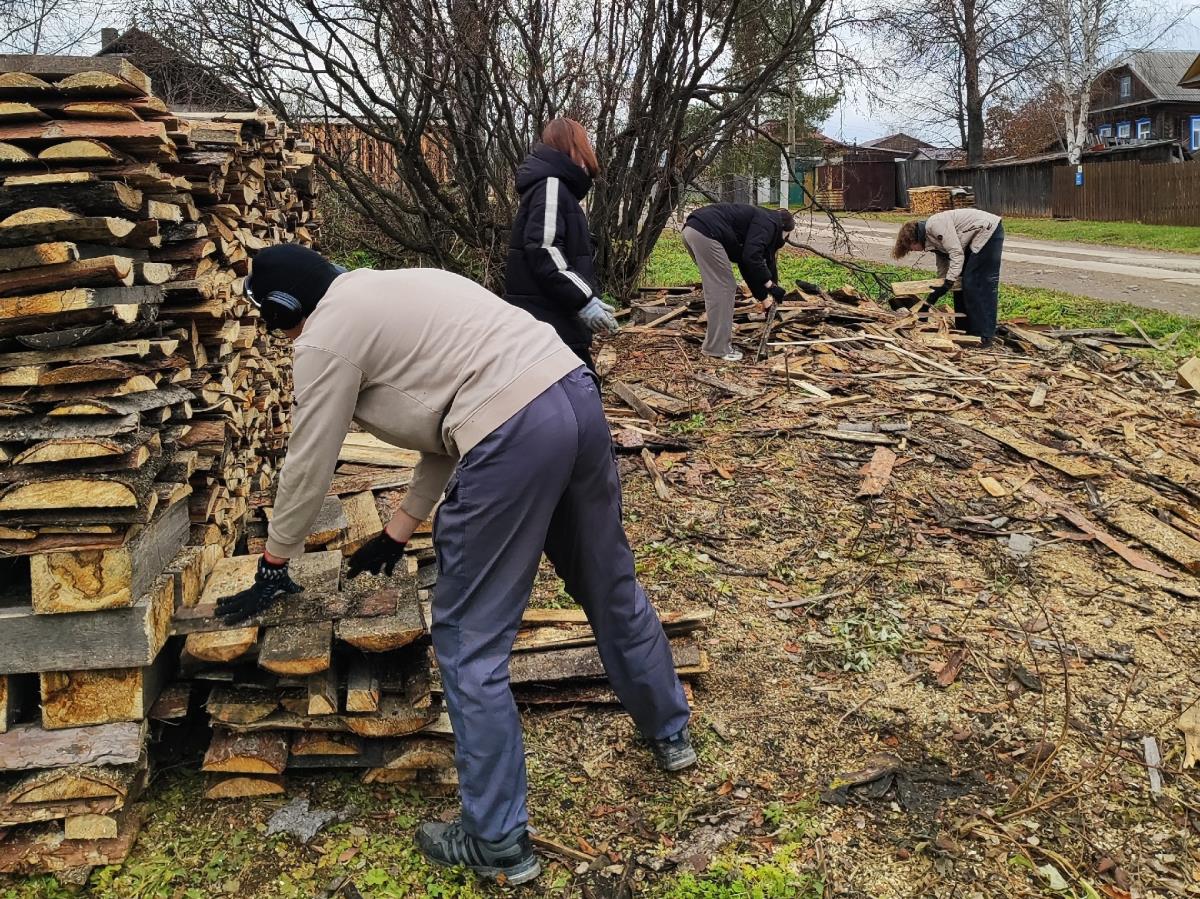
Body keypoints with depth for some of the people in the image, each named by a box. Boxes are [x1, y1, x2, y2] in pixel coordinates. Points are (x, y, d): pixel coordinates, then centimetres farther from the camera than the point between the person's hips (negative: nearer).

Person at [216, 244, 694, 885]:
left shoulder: (326, 338, 3)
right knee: (610, 585, 27)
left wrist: (272, 571, 22)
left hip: (514, 436, -9)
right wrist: (397, 534, 33)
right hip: (577, 395, 10)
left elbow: (308, 466, 7)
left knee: (469, 641, 5)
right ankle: (670, 733, 49)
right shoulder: (389, 297, 29)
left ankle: (498, 843, 16)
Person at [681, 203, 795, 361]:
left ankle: (721, 337, 26)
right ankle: (718, 347, 2)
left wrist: (763, 295, 35)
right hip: (705, 234, -10)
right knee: (722, 289, -2)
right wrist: (770, 284, -5)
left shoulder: (755, 220, 30)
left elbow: (746, 263, 34)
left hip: (691, 230, 10)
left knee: (715, 289, 19)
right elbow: (752, 257, -13)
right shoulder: (768, 222, 2)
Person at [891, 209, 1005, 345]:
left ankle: (984, 336, -10)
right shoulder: (933, 239, 11)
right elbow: (943, 268, 17)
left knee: (973, 283, -11)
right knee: (961, 281, 11)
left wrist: (949, 282, -26)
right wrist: (935, 295, 16)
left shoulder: (935, 224, -18)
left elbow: (956, 253, -23)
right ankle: (965, 329, 17)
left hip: (989, 231, -10)